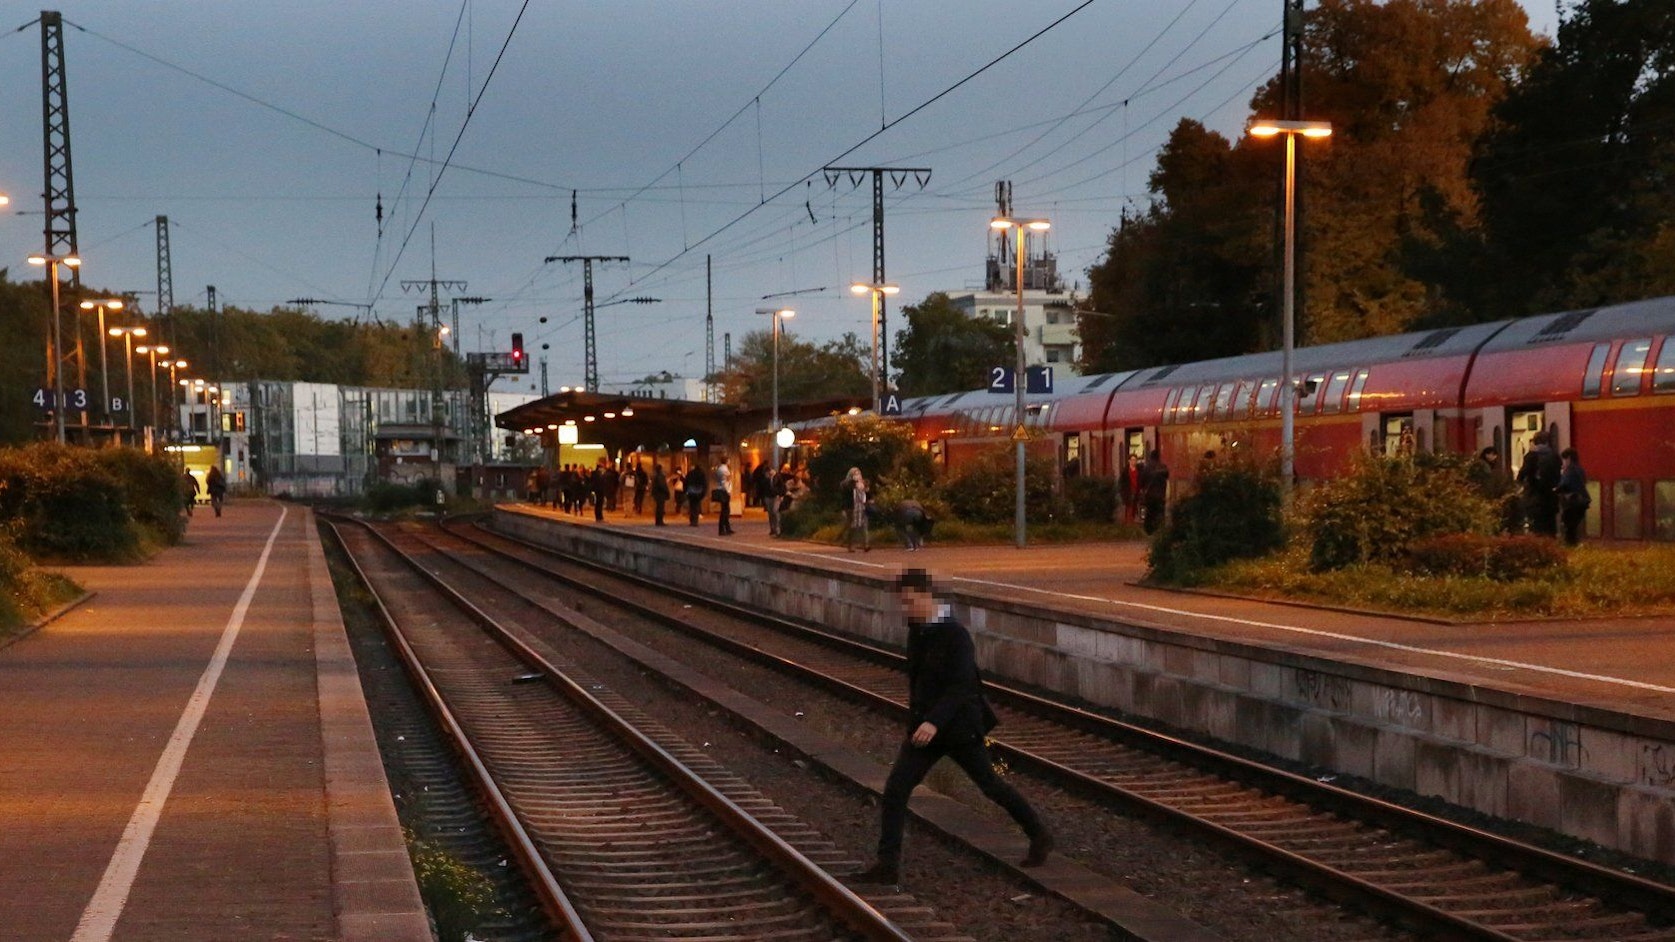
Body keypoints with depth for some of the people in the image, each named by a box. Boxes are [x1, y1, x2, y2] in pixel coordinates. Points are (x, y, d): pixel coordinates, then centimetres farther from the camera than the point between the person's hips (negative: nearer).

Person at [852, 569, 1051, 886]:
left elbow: (960, 686, -26)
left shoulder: (955, 635, -19)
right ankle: (888, 865, -5)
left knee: (990, 785, 9)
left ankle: (1039, 837, 29)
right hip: (923, 725, 7)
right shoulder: (916, 629, 5)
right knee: (895, 790, -6)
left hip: (958, 727, -7)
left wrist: (935, 722, -36)